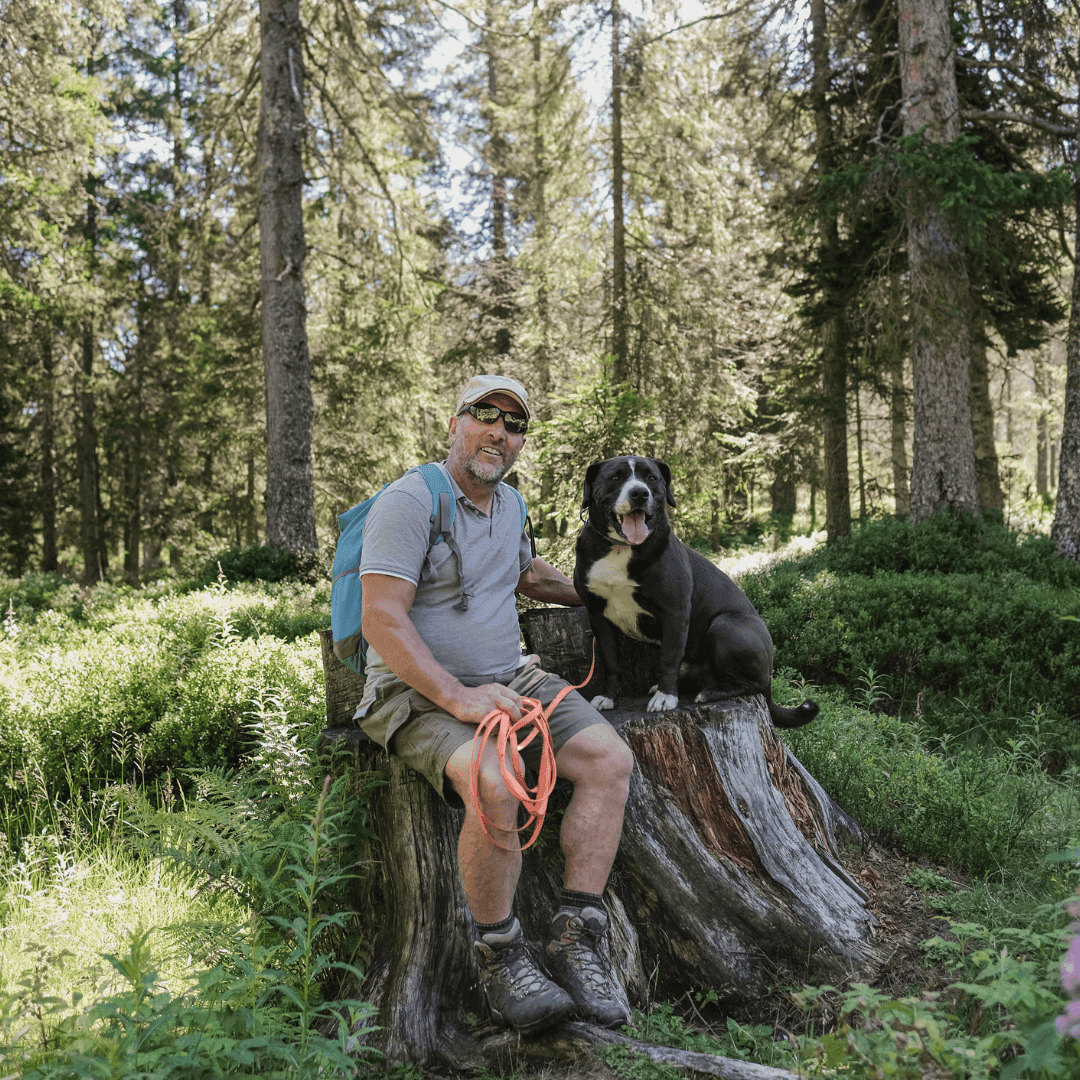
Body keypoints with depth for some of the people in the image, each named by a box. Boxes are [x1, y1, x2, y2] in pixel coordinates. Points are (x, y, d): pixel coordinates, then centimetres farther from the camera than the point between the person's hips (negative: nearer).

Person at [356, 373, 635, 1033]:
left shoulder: (509, 502, 15)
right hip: (421, 692, -7)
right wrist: (458, 697, -27)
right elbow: (382, 619, -20)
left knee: (610, 758, -15)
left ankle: (576, 937, -9)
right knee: (496, 784, -34)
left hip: (512, 679, 8)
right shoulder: (411, 500, -11)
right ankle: (501, 955, -12)